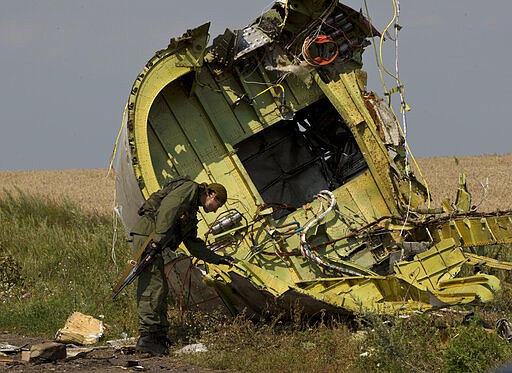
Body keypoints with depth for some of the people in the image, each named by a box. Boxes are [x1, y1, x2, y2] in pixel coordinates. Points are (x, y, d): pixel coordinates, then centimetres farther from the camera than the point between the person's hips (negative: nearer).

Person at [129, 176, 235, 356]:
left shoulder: (192, 212, 30)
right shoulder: (190, 188, 1)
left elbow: (193, 244, 33)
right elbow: (168, 207, -17)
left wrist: (217, 259, 30)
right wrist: (159, 237, -26)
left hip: (153, 240, 11)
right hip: (147, 233, -11)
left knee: (161, 288, 10)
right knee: (153, 286, -15)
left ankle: (159, 336, 12)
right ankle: (146, 337, -20)